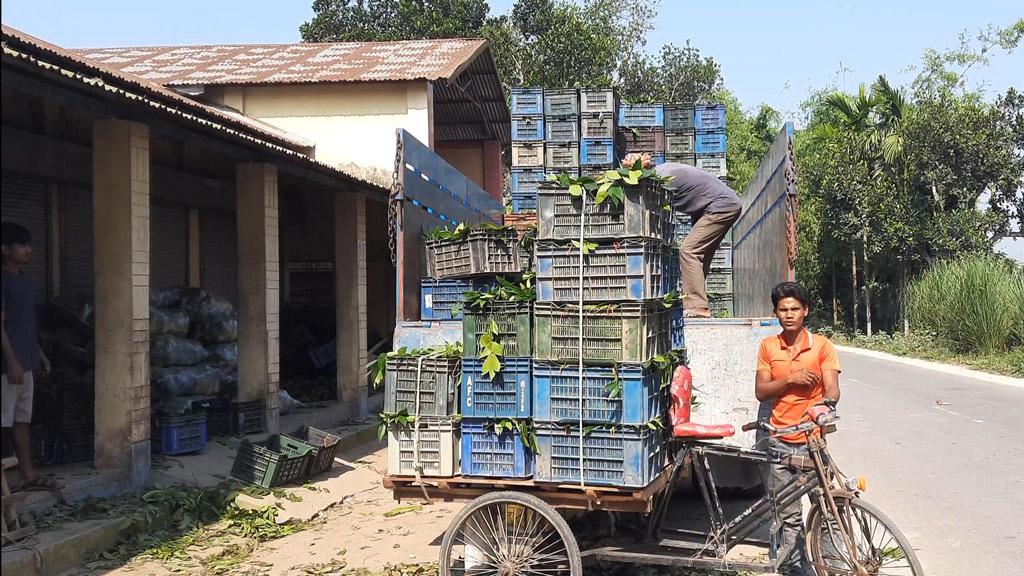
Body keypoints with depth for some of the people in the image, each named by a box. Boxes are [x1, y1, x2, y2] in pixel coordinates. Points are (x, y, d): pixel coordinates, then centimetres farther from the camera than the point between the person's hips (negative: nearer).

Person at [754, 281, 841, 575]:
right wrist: (790, 379, -14)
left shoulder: (822, 345, -1)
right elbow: (761, 392, 2)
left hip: (813, 440, -2)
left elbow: (832, 389, -10)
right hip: (780, 441, 2)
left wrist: (822, 406, -32)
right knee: (788, 515, 8)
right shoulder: (768, 347, 6)